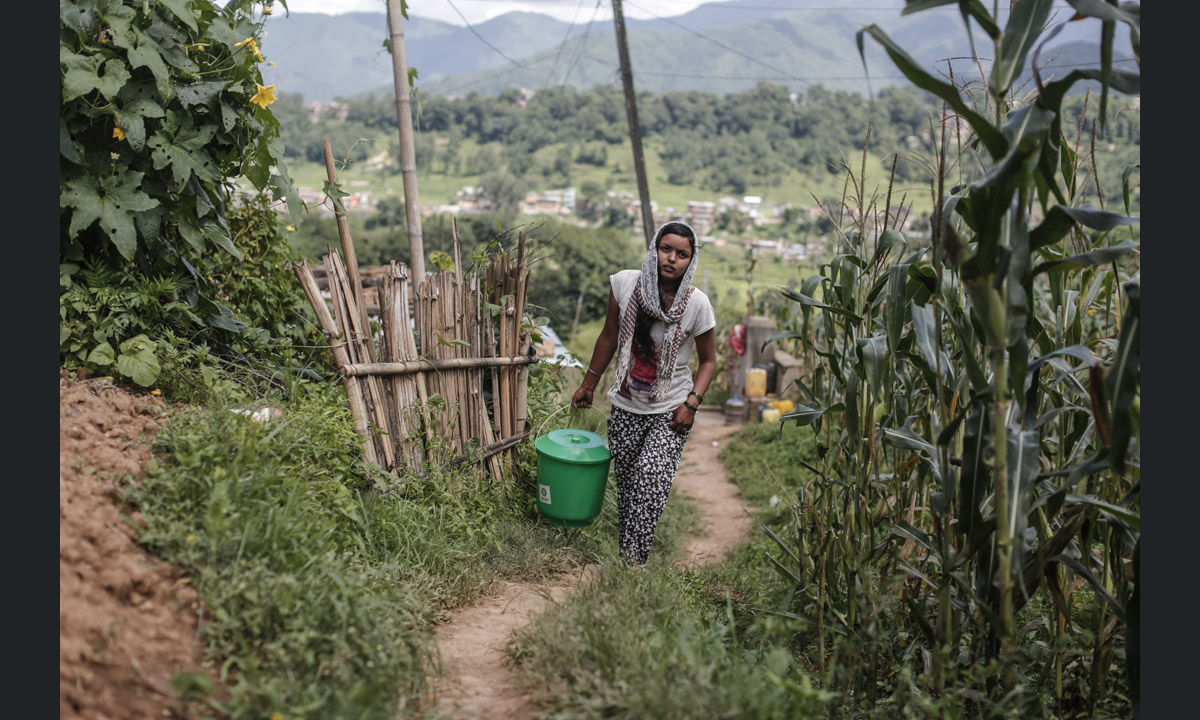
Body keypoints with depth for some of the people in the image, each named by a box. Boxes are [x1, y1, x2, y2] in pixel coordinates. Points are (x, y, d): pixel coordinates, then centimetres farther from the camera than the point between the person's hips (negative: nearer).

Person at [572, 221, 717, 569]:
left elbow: (708, 359, 1)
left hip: (670, 411, -2)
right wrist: (588, 384, 14)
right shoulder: (625, 283, -7)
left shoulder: (696, 303, -12)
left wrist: (692, 403, -11)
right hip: (626, 407, 3)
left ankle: (635, 559, -10)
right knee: (626, 483, 8)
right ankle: (626, 553, 22)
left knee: (651, 477, -17)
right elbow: (609, 339, 7)